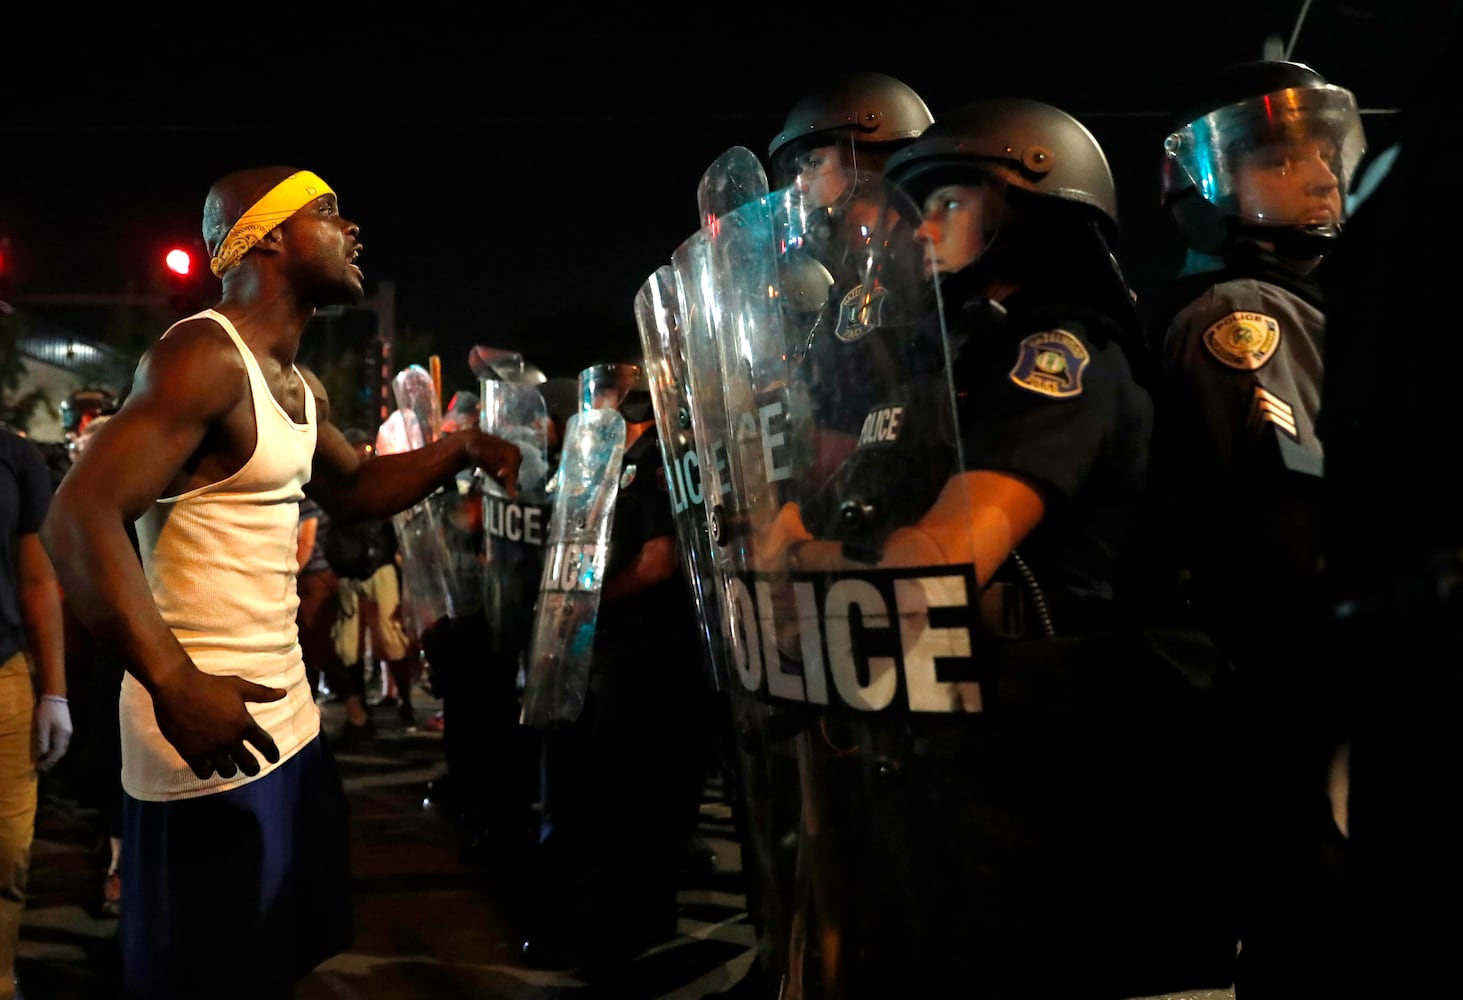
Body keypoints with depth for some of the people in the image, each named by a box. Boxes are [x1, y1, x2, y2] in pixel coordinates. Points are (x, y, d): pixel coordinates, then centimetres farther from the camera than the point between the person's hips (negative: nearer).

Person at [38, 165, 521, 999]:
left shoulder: (302, 386, 13)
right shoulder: (207, 358, -17)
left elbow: (351, 490, 29)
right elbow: (81, 517, -25)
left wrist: (460, 450, 12)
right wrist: (173, 684, -34)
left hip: (289, 719, 9)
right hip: (211, 732, -9)